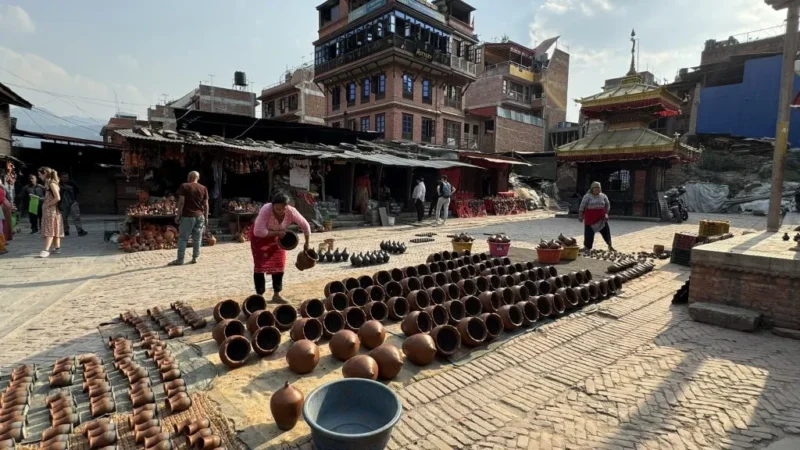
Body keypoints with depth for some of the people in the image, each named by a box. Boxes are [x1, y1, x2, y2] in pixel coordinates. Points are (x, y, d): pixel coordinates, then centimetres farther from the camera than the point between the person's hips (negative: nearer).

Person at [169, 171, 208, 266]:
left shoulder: (184, 186, -2)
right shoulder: (204, 188, 6)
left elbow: (181, 202, -8)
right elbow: (206, 204, 6)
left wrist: (178, 215, -4)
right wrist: (206, 217, 11)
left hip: (187, 216, -3)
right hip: (200, 216, 3)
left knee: (183, 238, 2)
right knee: (197, 238, 7)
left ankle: (180, 259, 2)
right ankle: (195, 258, 11)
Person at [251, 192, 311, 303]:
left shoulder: (291, 211, -26)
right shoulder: (266, 210, -36)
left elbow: (305, 225, -13)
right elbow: (258, 231, -39)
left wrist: (306, 243, -7)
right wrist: (276, 233, -35)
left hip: (277, 236, 4)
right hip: (259, 236, -4)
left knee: (279, 264, 2)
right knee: (260, 265, -8)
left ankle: (276, 295, 15)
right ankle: (259, 296, 1)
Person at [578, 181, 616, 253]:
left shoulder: (603, 196, 8)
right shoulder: (587, 196, -5)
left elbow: (607, 205, 17)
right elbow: (582, 206, -6)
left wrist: (606, 213, 7)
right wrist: (580, 215, -9)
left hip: (601, 218, 4)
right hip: (590, 218, -4)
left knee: (606, 230, 4)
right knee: (589, 232, 0)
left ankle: (610, 246, 17)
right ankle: (587, 247, 10)